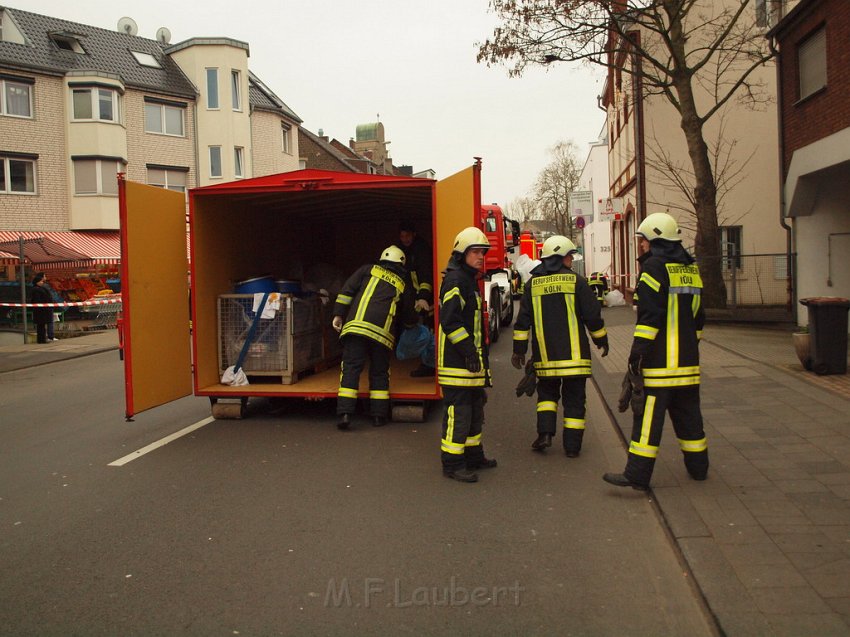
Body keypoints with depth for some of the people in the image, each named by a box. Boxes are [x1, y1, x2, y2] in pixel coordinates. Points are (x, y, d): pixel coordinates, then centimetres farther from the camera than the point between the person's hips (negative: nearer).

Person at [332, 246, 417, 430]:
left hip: (356, 325, -1)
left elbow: (347, 289, 7)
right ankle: (379, 416, 15)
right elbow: (408, 315, 30)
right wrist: (413, 322, 53)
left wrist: (338, 314, 7)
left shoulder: (369, 269, 19)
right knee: (379, 373, 14)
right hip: (383, 332, 1)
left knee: (351, 369, -1)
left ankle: (345, 413, -10)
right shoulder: (403, 283, 22)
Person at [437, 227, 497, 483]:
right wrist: (468, 351, -24)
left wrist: (481, 357, 25)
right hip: (456, 362, -11)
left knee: (475, 409, 19)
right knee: (458, 411, -6)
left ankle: (473, 455, 31)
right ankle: (452, 464, 3)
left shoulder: (470, 280, 19)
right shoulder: (455, 280, -14)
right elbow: (449, 320, -24)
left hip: (471, 360, 11)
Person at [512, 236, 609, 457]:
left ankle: (545, 432, 3)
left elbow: (523, 320, 4)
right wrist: (602, 341, 12)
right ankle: (572, 446, 9)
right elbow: (593, 315, -2)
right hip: (574, 354, -2)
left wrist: (519, 350, 9)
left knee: (547, 392, 20)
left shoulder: (533, 284, 5)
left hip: (545, 355, 3)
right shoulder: (576, 281, -4)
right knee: (574, 398, 7)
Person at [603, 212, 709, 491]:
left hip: (659, 361, -8)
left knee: (648, 416, -7)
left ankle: (637, 475, -5)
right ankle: (698, 466, 27)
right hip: (687, 361, 8)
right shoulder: (691, 269, 15)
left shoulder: (654, 267, -11)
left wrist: (637, 354, -17)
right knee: (688, 413, 17)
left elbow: (649, 317, -18)